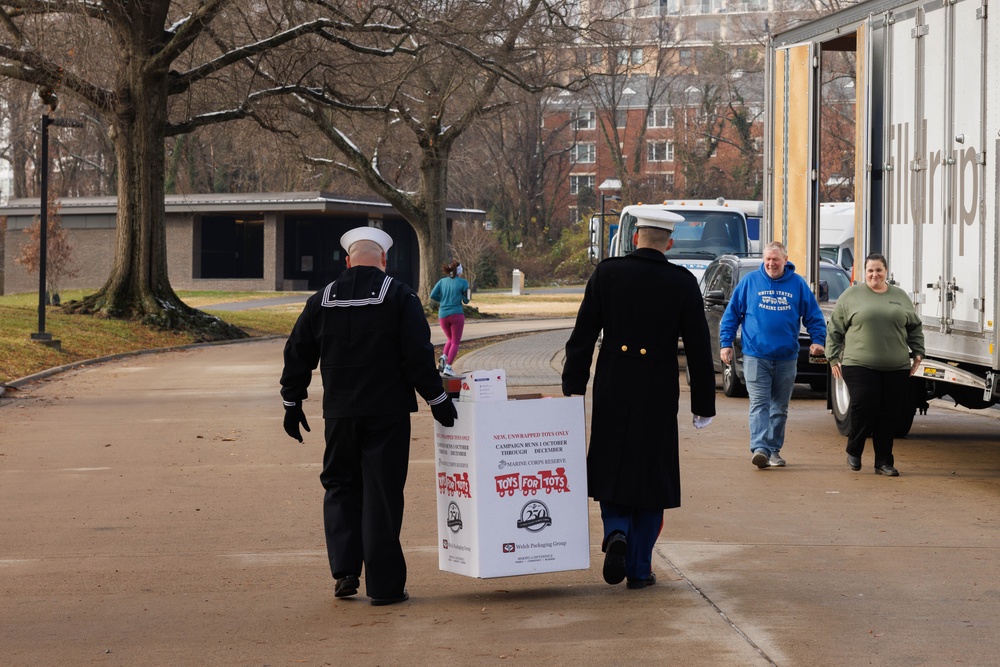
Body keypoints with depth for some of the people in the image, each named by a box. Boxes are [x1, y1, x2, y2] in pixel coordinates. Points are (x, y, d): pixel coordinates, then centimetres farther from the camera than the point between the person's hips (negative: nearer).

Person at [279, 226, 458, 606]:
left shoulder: (322, 300, 6)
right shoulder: (399, 297, -5)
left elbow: (297, 356, 9)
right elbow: (418, 356, -9)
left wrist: (292, 404, 19)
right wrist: (437, 399, -1)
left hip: (339, 413, 3)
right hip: (387, 413, -3)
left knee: (340, 487, 17)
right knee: (382, 493, 1)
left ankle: (345, 569, 4)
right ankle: (384, 585, 2)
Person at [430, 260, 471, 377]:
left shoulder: (442, 281, 6)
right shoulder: (463, 282, -4)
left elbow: (433, 295, 0)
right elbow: (466, 300, -1)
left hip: (443, 315, 4)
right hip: (456, 314, -4)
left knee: (450, 339, 23)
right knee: (455, 342, 4)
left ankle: (443, 357, -2)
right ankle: (448, 367, -9)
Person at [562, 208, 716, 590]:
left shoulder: (606, 273, -2)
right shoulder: (683, 283, -4)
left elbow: (582, 336, -2)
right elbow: (699, 348, -2)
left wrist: (572, 390, 4)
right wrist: (703, 404, 6)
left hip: (612, 391, 1)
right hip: (658, 396, -1)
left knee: (611, 469, 15)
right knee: (650, 475, 9)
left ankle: (616, 533, -12)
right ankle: (639, 569, 11)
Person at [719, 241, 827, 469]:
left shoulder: (798, 284, 5)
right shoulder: (750, 281, 2)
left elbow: (814, 315, 9)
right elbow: (731, 313, 6)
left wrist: (817, 339, -6)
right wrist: (726, 343, 0)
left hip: (786, 357, 2)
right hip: (756, 356, -2)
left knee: (780, 408, 10)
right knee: (759, 403, -12)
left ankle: (774, 450, 18)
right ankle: (760, 448, -22)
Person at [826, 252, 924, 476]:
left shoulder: (900, 297, 14)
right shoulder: (851, 295, 5)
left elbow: (915, 327, 21)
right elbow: (835, 329, 7)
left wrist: (917, 352, 12)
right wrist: (834, 357, 3)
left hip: (895, 367, 3)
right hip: (859, 365, -3)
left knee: (890, 415, 2)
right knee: (864, 408, -13)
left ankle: (884, 462, 11)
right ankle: (853, 451, 11)